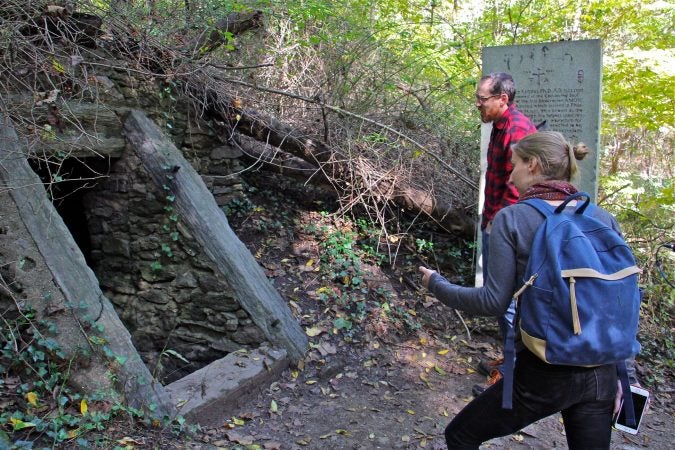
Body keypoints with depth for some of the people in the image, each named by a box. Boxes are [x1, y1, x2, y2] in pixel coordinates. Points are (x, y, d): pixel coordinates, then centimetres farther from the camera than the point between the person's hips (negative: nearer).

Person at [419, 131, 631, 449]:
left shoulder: (511, 219, -10)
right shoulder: (605, 220, 2)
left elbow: (495, 301, -12)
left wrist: (437, 285, 4)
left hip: (542, 374, -4)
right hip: (600, 373, 5)